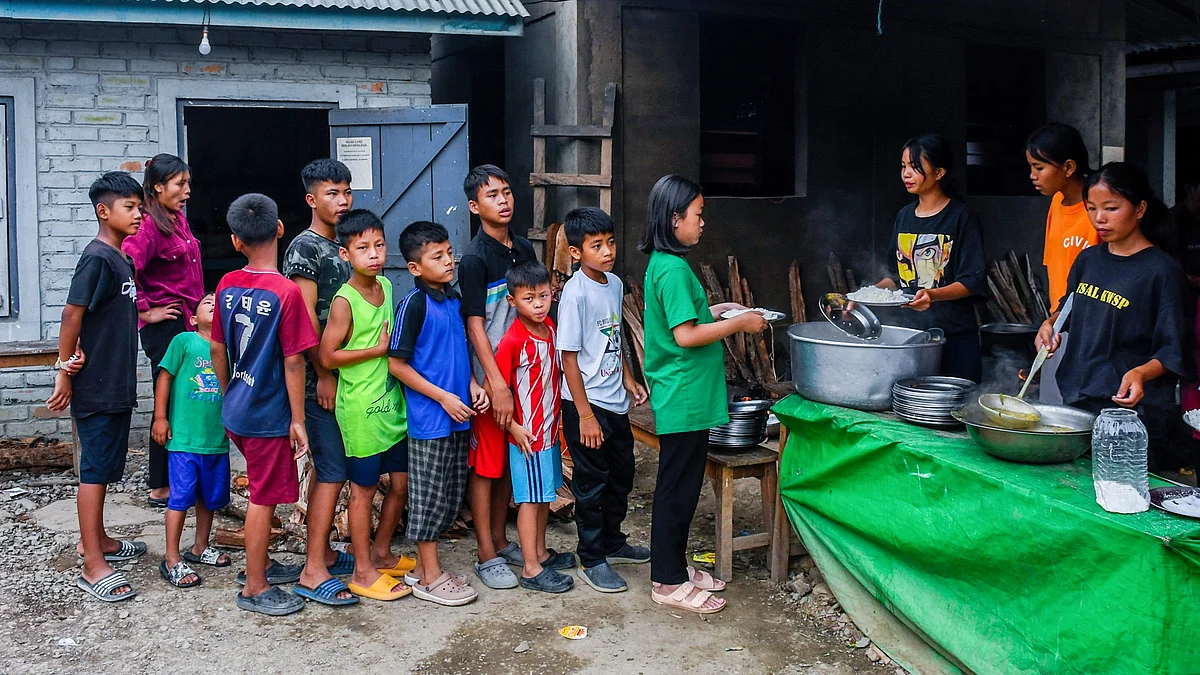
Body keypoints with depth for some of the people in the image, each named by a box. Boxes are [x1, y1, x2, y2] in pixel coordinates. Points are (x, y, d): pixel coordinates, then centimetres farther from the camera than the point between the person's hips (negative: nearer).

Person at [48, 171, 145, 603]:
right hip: (96, 387, -9)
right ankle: (93, 566, 1)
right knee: (95, 469, -4)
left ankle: (95, 540, 33)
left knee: (104, 466, 19)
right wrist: (65, 369, -16)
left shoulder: (122, 260, 12)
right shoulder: (97, 257, -16)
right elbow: (72, 313, -18)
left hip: (117, 385, 9)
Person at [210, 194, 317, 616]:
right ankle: (255, 588, 15)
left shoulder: (227, 285, 0)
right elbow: (293, 362, -18)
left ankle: (260, 565, 36)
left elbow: (217, 349, 8)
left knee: (263, 491, 22)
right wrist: (298, 420, -11)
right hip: (269, 415, -7)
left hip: (236, 411, 7)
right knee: (264, 498, 4)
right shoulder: (285, 292, -19)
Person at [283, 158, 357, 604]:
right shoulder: (305, 247, -12)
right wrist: (323, 374, -18)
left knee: (327, 468, 14)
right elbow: (305, 316, -17)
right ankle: (313, 572, -4)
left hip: (340, 373, 9)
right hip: (318, 378, -9)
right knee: (333, 471, -9)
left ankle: (320, 552, 25)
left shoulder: (341, 245, 14)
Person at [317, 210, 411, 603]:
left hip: (393, 402, 7)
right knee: (364, 488, 4)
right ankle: (363, 572, 18)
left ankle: (381, 554, 33)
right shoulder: (345, 300, -16)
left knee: (402, 482, 15)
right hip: (361, 408, -7)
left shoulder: (386, 286, 6)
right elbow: (327, 356, -18)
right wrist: (378, 350, -16)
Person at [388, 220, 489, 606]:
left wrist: (472, 385, 3)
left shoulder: (454, 300, 9)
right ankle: (429, 578, 13)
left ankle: (423, 566, 27)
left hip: (458, 414, 8)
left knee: (451, 494, 14)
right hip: (429, 417, -8)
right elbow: (397, 364, -14)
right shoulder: (414, 305, -14)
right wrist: (443, 397, -16)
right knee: (429, 496, 2)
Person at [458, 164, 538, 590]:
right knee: (486, 466, 2)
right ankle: (486, 556, 11)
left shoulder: (523, 249, 8)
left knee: (512, 462, 15)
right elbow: (475, 326, -16)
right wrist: (497, 385, -21)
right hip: (490, 378, -7)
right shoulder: (475, 258, -13)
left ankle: (500, 541, 29)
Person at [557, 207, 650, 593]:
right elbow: (569, 357, -18)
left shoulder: (615, 284, 5)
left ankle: (612, 542, 37)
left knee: (621, 475, 19)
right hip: (586, 403, -8)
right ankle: (592, 561, 16)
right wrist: (585, 415, -19)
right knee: (591, 483, 3)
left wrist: (629, 381, 16)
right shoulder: (576, 292, -18)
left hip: (615, 402, 8)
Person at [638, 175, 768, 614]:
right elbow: (685, 336, -23)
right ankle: (669, 583, 10)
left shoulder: (661, 264, 12)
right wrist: (740, 324, -14)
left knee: (680, 488, 18)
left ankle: (675, 566, 29)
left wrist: (714, 311, 14)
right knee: (677, 490, 0)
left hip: (681, 397, 10)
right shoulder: (673, 269, -19)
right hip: (685, 400, -10)